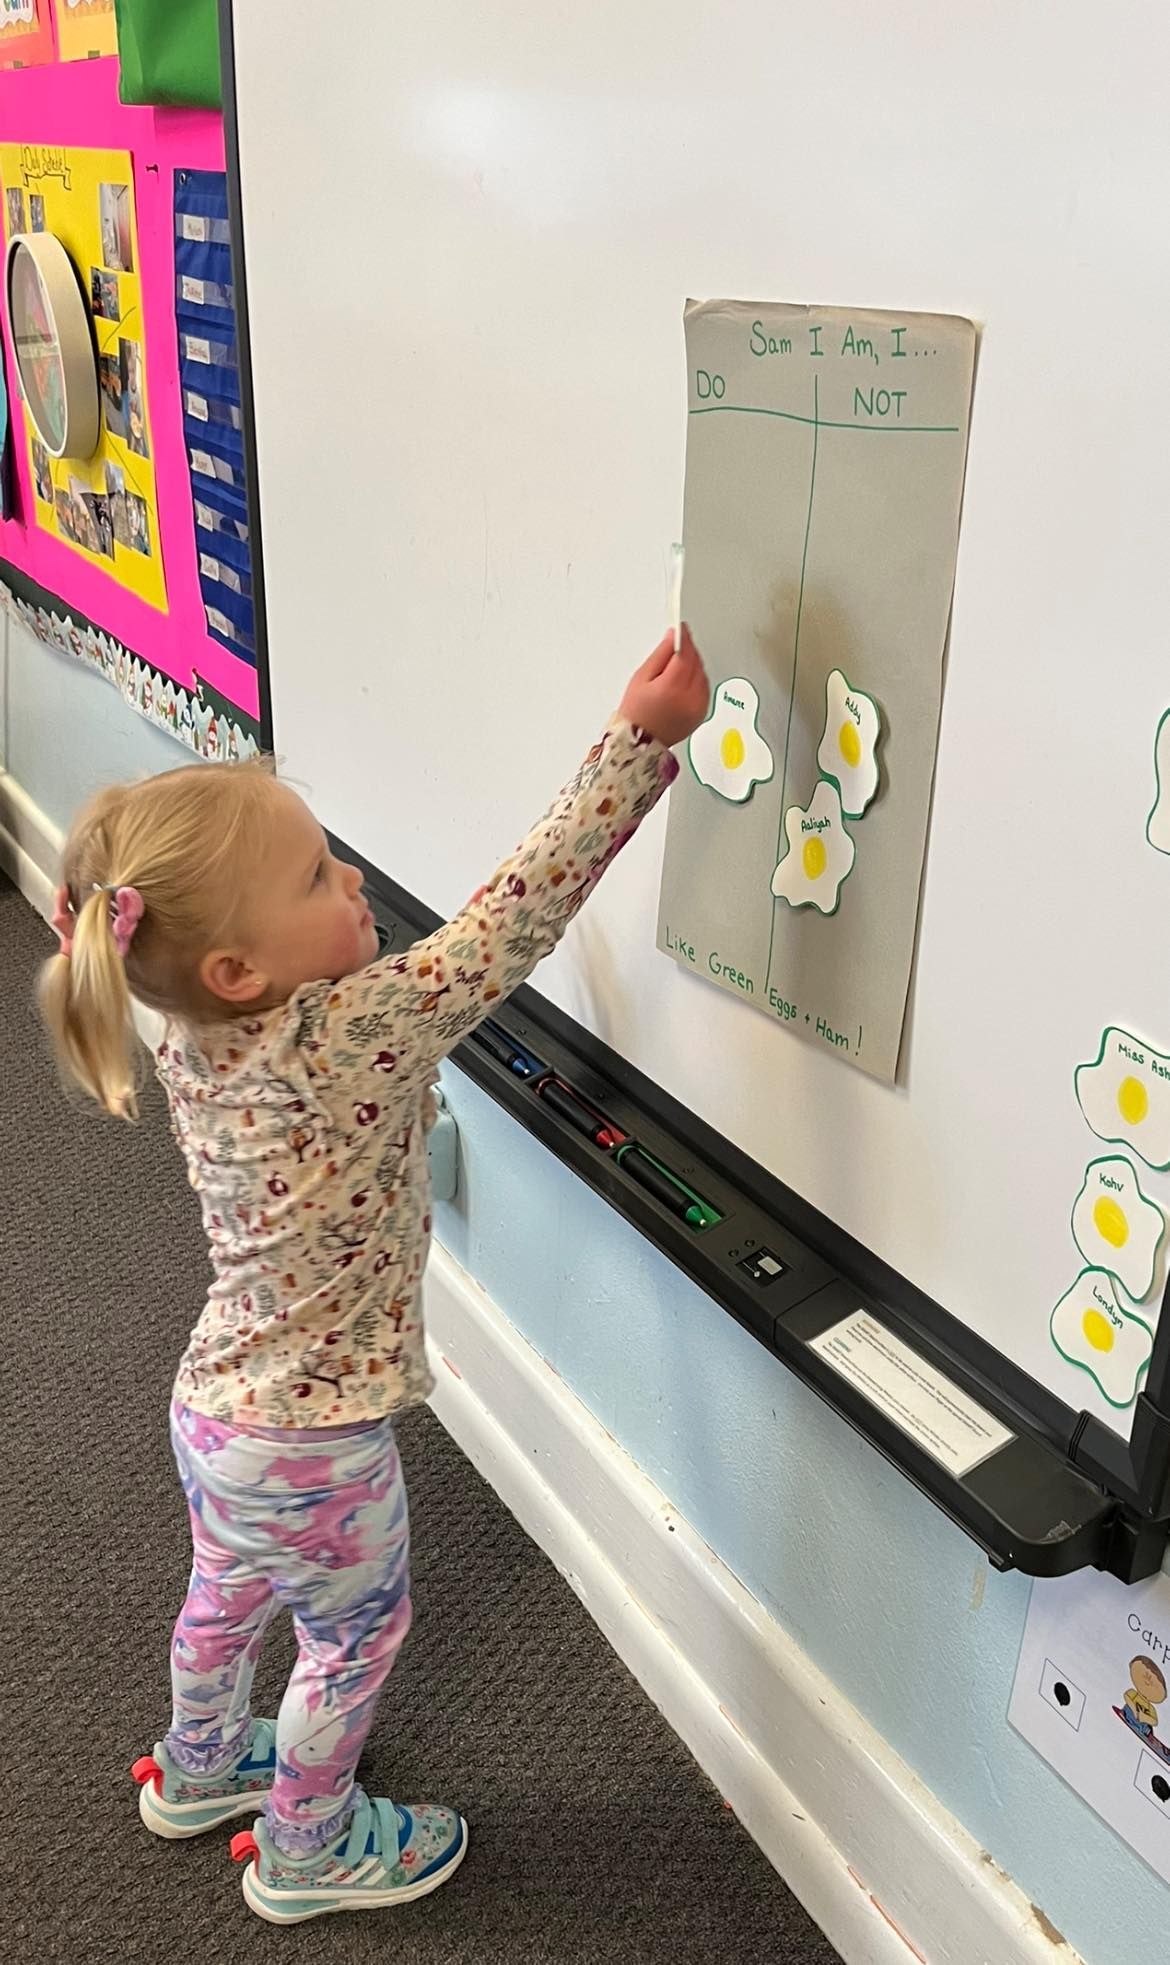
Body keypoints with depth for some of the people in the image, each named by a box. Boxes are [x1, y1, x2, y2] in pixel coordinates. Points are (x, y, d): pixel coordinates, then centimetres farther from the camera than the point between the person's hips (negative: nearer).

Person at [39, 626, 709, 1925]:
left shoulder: (196, 1042, -11)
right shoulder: (343, 1040, -34)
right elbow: (511, 920, -33)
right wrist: (641, 740, -32)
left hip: (214, 1408, 7)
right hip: (310, 1448, -7)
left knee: (225, 1597, 32)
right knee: (358, 1635, 21)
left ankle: (198, 1769, 59)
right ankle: (307, 1849, 44)